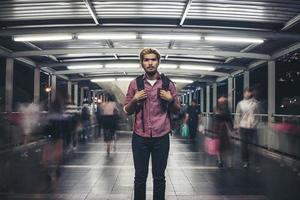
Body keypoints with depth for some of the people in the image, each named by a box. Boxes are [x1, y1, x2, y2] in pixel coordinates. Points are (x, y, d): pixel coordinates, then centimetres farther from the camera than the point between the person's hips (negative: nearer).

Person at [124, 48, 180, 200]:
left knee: (159, 177, 8)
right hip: (140, 137, 0)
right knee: (140, 176, 7)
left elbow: (177, 110, 12)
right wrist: (134, 99, -8)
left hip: (161, 137, 0)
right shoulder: (135, 84, 4)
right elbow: (126, 111, 10)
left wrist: (171, 100, -8)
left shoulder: (168, 84, 4)